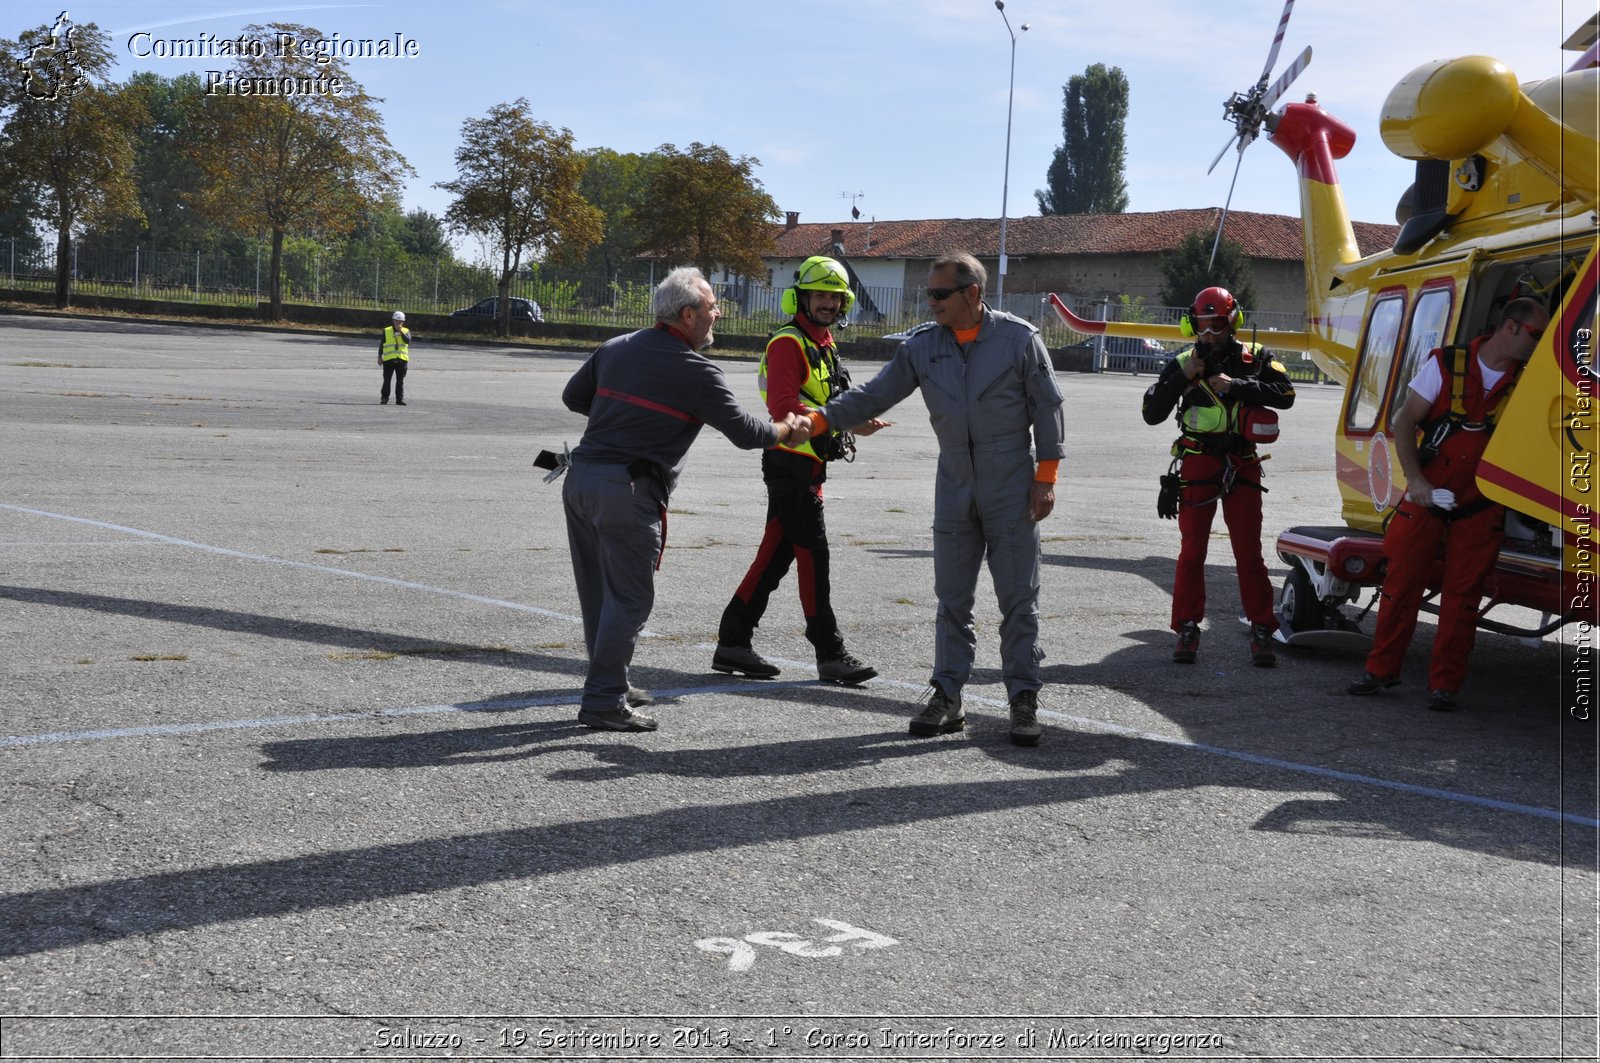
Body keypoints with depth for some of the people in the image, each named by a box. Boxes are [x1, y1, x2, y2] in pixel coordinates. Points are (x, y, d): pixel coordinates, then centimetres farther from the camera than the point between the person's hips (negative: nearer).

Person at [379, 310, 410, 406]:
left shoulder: (406, 331, 8)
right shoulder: (386, 331, 7)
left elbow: (408, 340, -12)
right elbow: (381, 345, 10)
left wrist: (401, 331, -18)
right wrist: (380, 357, 6)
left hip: (402, 359, 1)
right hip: (388, 359, -1)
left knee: (400, 381, 3)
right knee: (387, 380, 1)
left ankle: (399, 399, 7)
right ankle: (384, 398, 7)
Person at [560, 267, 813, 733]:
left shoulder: (615, 348, 12)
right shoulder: (694, 371, -9)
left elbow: (573, 396, 22)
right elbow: (744, 432, -5)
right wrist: (786, 431, 13)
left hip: (580, 479, 8)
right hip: (629, 490, -8)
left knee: (598, 591, 16)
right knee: (629, 598, -2)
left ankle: (607, 682, 27)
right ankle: (604, 702, -1)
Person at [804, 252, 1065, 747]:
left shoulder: (1020, 339, -6)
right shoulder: (922, 345, 2)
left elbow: (1047, 408, -2)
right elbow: (873, 395, 0)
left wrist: (1045, 477, -7)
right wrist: (817, 420, -13)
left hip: (1012, 489, -3)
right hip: (955, 488, 3)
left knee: (1018, 599, 0)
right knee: (951, 598, 7)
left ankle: (1023, 700, 8)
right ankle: (946, 696, 13)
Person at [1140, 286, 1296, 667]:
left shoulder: (1254, 359, 2)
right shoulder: (1182, 363, 3)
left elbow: (1285, 393, -13)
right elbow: (1151, 413, -4)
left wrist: (1235, 385, -18)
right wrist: (1183, 376, -13)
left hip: (1241, 467, -1)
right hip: (1197, 467, 1)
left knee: (1249, 552, 1)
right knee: (1191, 552, 4)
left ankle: (1261, 631, 7)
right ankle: (1187, 629, 12)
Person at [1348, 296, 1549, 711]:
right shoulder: (1445, 364, -3)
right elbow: (1404, 421, -2)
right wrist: (1415, 479, -11)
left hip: (1481, 509, 1)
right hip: (1425, 498, -1)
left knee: (1462, 596, 2)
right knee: (1400, 582, 3)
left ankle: (1445, 683, 11)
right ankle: (1381, 669, 16)